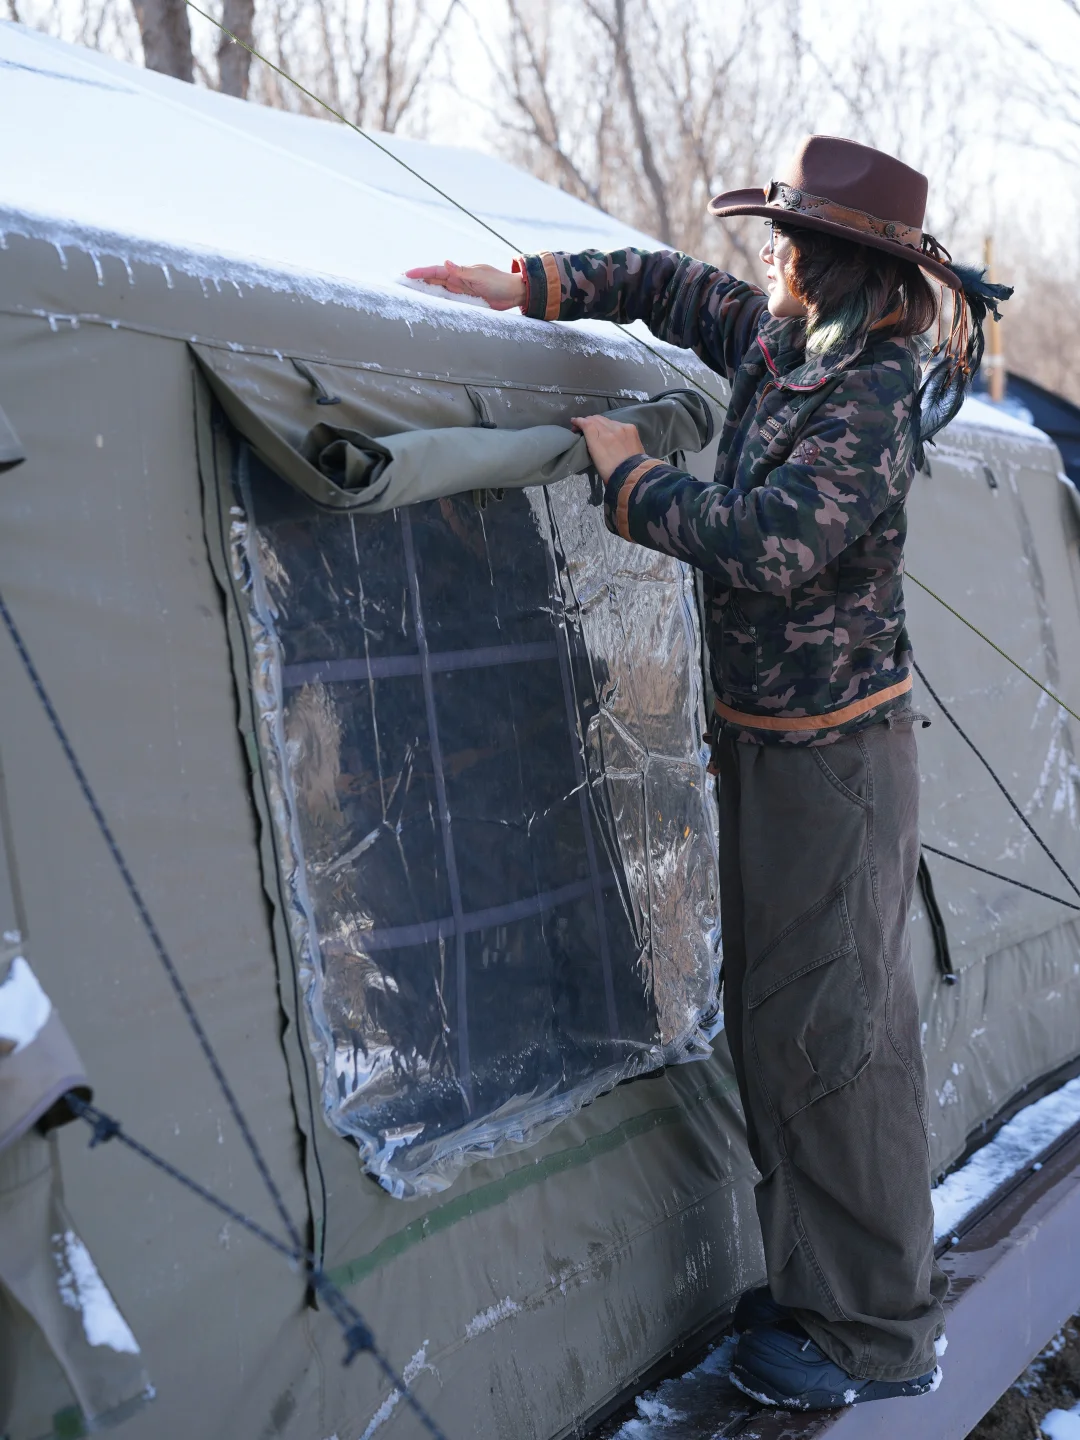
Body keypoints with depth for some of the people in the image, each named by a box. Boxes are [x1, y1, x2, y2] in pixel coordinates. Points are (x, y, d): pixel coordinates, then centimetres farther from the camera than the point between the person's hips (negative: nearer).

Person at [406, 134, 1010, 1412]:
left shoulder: (873, 398, -20)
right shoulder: (778, 348, 7)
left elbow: (772, 544, -30)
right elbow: (669, 286, 23)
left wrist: (631, 474, -16)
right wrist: (526, 288, 14)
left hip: (836, 752, -10)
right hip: (761, 738, 10)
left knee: (829, 1033, -5)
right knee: (771, 1018, 15)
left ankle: (878, 1338, 8)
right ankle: (818, 1283, 27)